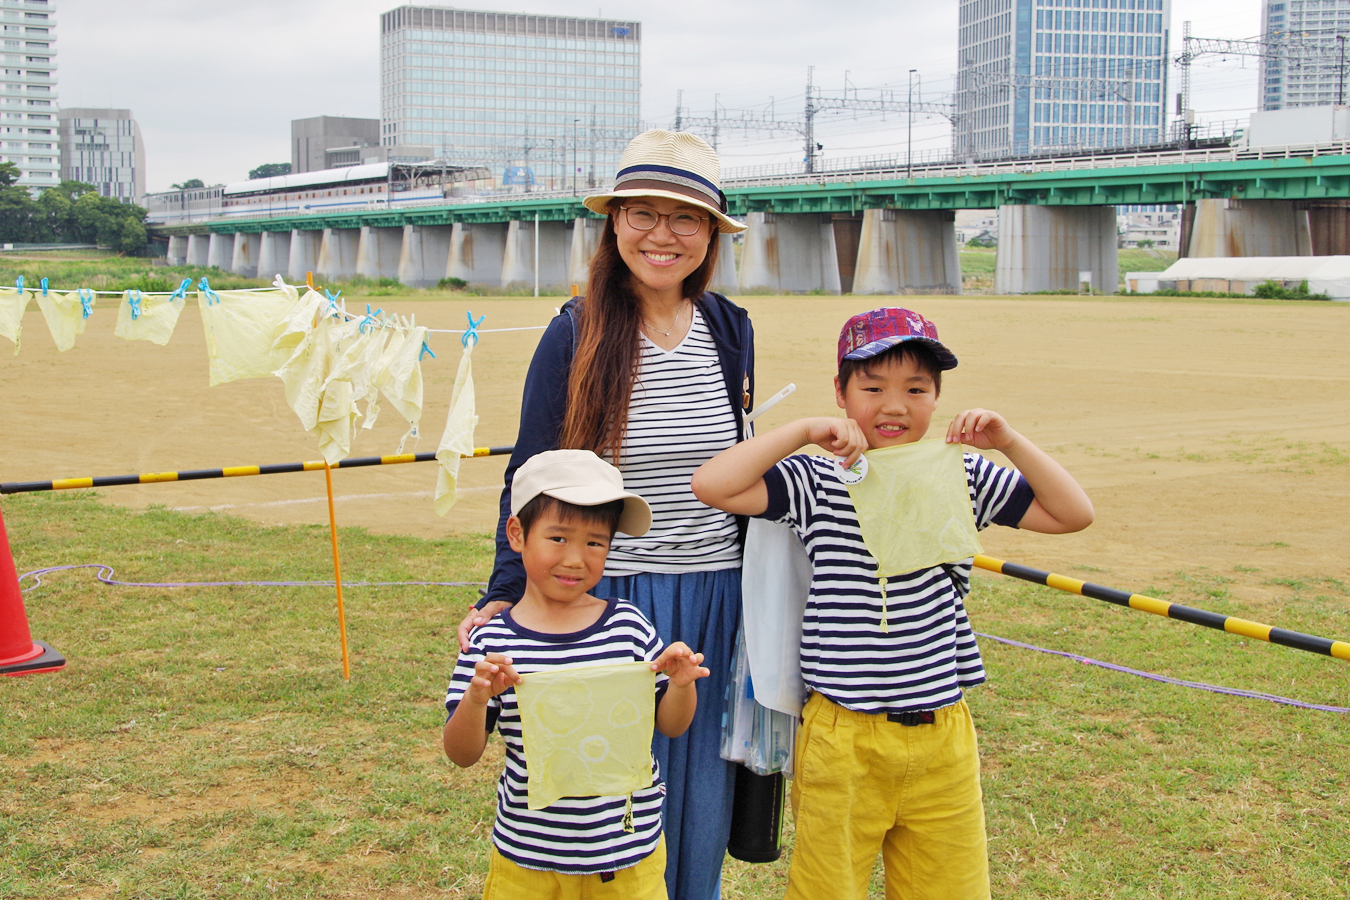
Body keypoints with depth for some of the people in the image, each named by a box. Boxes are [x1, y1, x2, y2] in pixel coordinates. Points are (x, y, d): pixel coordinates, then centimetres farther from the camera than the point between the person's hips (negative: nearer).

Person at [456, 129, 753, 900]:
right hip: (607, 603, -3)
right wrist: (504, 597, -12)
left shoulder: (730, 330, 4)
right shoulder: (575, 336, -8)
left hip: (715, 604, 4)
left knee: (701, 814, 12)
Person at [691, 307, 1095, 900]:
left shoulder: (963, 477, 5)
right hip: (842, 738, -2)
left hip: (941, 735, 3)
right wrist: (803, 430, -18)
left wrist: (1009, 443, -7)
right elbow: (711, 485, -17)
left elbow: (1073, 514, 5)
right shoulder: (813, 483, -4)